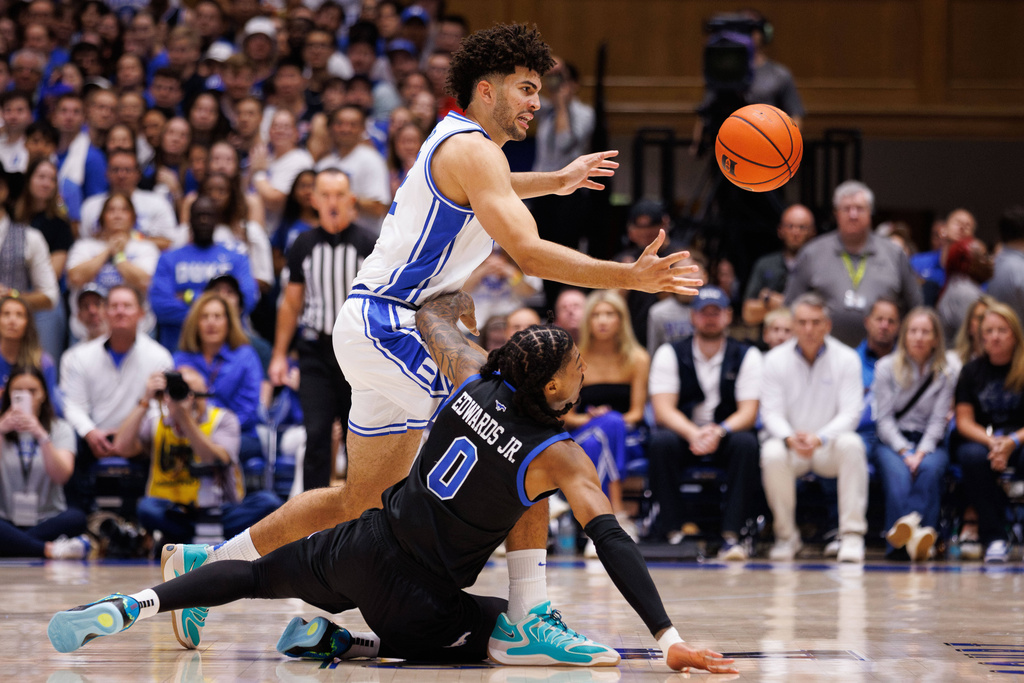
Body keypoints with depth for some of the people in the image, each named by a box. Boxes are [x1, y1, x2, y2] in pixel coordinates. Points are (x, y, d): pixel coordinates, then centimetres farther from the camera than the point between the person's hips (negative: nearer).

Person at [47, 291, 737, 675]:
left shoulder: (475, 376, -4)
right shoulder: (562, 458, -16)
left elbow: (431, 313, 14)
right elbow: (614, 543, -23)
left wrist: (463, 295, 37)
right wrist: (670, 639, -25)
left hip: (364, 543, 5)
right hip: (416, 591, -5)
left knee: (258, 574, 27)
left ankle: (134, 604, 4)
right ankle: (344, 642, 2)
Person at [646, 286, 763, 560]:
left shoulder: (746, 356, 0)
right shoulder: (670, 354, -1)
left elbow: (748, 412, -9)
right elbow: (663, 409, -11)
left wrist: (719, 432, -32)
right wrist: (693, 433, -32)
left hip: (726, 435, 0)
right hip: (683, 433, 0)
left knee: (746, 443, -33)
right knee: (661, 442, -33)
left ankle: (731, 535, -32)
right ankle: (671, 532, -29)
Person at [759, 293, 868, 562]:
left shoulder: (846, 359, -3)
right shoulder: (775, 360, -1)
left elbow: (850, 413, -10)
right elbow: (771, 412, -6)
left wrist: (819, 438, -30)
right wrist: (791, 439, -29)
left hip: (828, 445, 0)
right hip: (790, 445, 0)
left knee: (851, 444, -34)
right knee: (772, 454, -33)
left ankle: (852, 535, -31)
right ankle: (787, 535, -15)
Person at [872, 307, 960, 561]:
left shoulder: (949, 369, 3)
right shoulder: (886, 367, 4)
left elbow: (938, 419, -3)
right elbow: (884, 418, -1)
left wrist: (922, 452, -19)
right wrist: (905, 451, -17)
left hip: (931, 442, 1)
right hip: (891, 442, 0)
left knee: (929, 468, -35)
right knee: (898, 472, -34)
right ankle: (909, 533, -59)